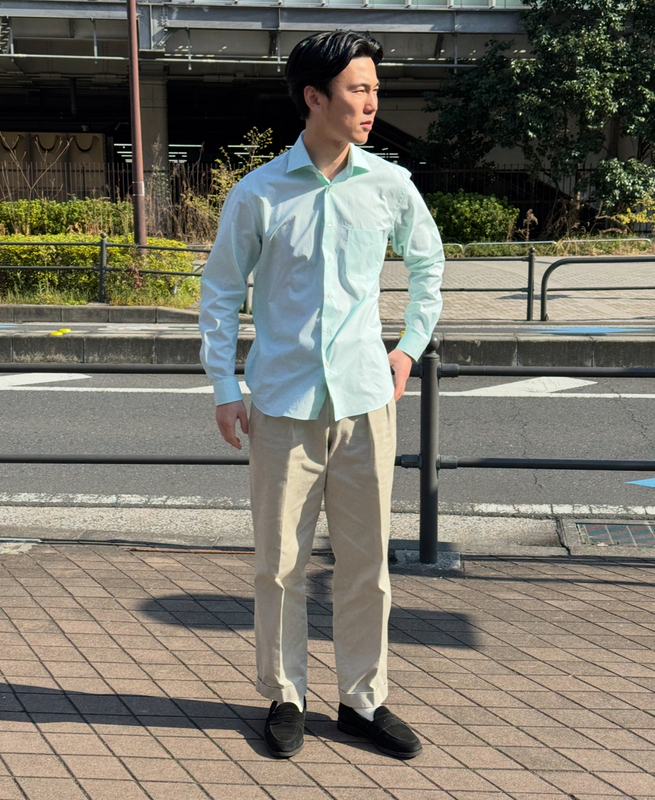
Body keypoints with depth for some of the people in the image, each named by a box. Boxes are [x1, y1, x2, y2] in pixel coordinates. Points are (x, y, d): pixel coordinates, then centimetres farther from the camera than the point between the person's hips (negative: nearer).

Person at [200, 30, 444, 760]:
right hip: (284, 405, -2)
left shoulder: (390, 185, 2)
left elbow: (427, 261, 20)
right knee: (280, 563, 6)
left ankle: (364, 700, 23)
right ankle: (284, 697, 24)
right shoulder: (257, 195, -5)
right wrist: (223, 388, 0)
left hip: (365, 399, 2)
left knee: (366, 562, 8)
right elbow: (221, 290, 5)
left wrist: (410, 347, 14)